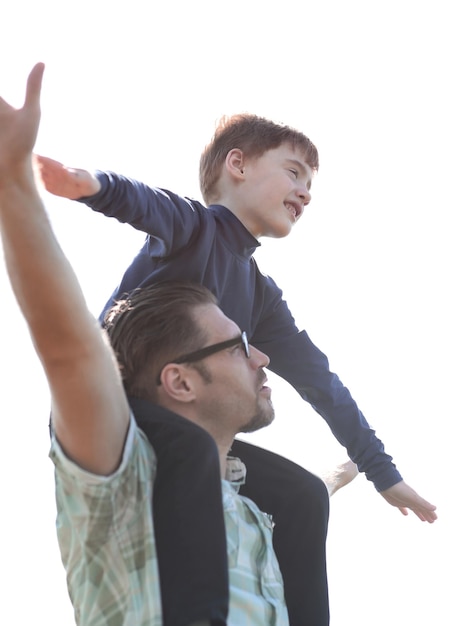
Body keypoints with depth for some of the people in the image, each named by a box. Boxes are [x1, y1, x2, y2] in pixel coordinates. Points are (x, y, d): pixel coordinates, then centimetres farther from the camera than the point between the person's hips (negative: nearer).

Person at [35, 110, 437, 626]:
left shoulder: (262, 296, 19)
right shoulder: (196, 225, -5)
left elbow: (319, 380, 22)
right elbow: (146, 205, -28)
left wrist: (382, 471, 25)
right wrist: (94, 184, -53)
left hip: (182, 443, 9)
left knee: (301, 495, 5)